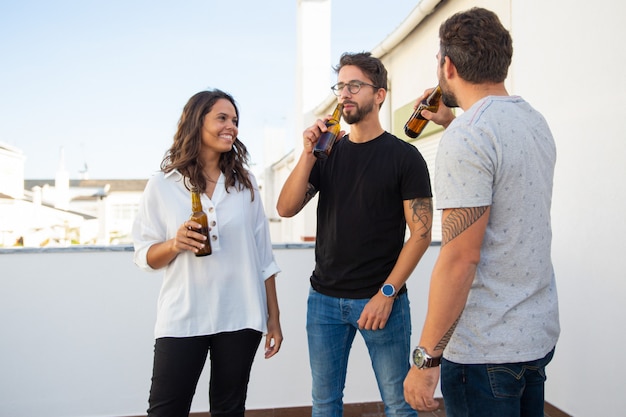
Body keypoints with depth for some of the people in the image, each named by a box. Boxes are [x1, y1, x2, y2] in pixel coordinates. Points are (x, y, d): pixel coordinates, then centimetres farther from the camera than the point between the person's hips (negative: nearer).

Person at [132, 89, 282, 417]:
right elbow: (144, 256, 1)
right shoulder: (162, 186, -2)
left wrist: (273, 318, 7)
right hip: (181, 320, -2)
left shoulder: (245, 184, 5)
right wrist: (174, 244, -20)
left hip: (240, 319, 2)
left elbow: (263, 256, 7)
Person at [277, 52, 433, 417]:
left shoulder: (404, 156, -3)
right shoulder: (328, 152, 9)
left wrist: (387, 293, -14)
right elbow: (286, 208, 0)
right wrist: (309, 154, -12)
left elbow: (421, 232, -8)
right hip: (324, 299, 4)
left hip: (381, 300, -4)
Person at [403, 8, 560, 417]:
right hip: (540, 332, 9)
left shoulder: (468, 135, -20)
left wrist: (426, 357, -19)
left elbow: (460, 257, -24)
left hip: (486, 349, -9)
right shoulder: (535, 121, 8)